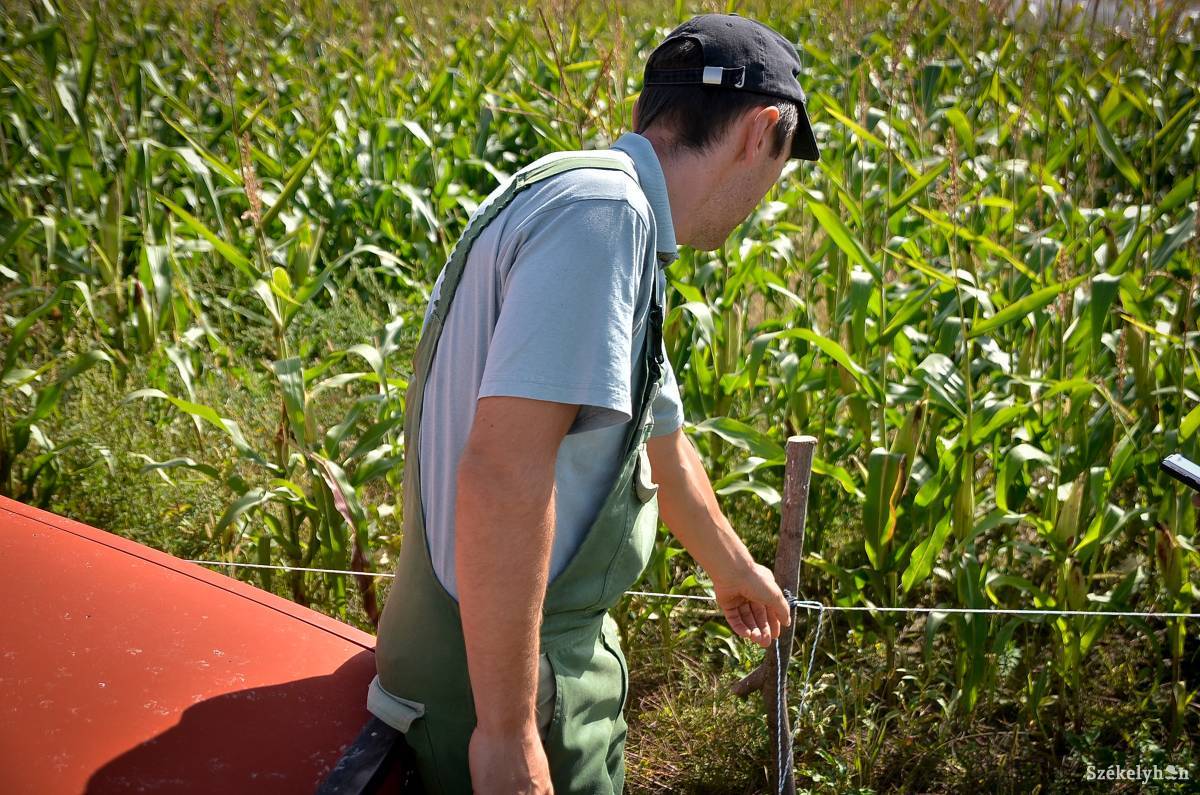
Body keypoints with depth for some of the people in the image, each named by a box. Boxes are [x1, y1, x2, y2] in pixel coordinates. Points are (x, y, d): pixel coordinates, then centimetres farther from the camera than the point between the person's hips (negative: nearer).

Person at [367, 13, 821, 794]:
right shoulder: (603, 209, -21)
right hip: (499, 679, -9)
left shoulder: (615, 218, 11)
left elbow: (662, 443, 25)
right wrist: (507, 732, -25)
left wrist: (733, 568, 39)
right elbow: (502, 474, -30)